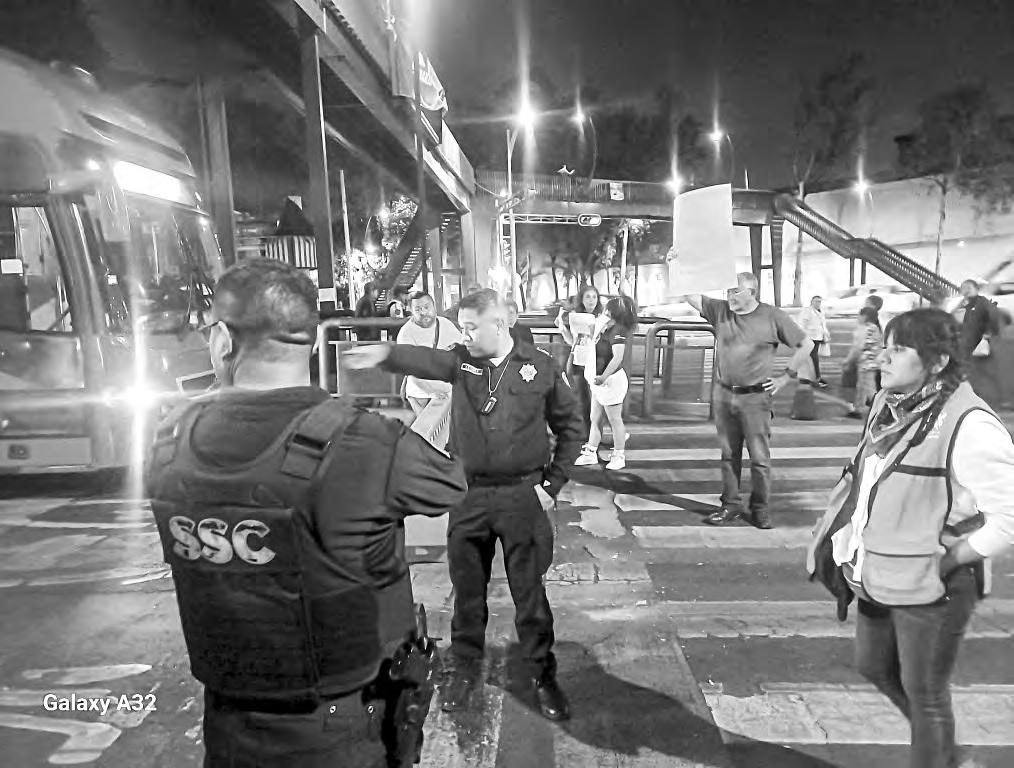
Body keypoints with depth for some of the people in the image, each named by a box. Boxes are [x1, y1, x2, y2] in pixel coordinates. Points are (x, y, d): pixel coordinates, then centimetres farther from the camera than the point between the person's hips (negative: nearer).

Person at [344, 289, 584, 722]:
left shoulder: (540, 368, -4)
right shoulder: (461, 362, 0)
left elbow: (570, 427, 3)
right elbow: (423, 360, -22)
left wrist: (552, 484, -2)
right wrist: (385, 354, -43)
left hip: (523, 496, -2)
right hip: (469, 496, 2)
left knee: (529, 592, 9)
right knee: (467, 589, 14)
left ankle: (543, 674, 30)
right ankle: (465, 667, 36)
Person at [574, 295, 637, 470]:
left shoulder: (617, 331, -20)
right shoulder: (605, 330, 9)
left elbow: (618, 357, -32)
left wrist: (603, 377, -34)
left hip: (612, 379, -9)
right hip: (600, 380, 9)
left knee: (614, 419, 3)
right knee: (595, 418, 14)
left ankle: (619, 457, 17)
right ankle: (591, 453, 24)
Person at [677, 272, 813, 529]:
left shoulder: (772, 317, -3)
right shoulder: (720, 310, 4)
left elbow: (806, 344, 3)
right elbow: (690, 297, 2)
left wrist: (786, 376, 0)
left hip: (755, 397, -3)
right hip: (723, 395, 3)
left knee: (759, 457, 2)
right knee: (729, 455, 10)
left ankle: (760, 510, 16)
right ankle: (730, 507, 20)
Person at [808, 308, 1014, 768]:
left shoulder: (968, 425, -24)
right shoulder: (889, 404, 0)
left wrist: (946, 562, -17)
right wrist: (852, 547, 9)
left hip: (930, 589, -8)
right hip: (878, 576, 8)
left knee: (924, 692, 11)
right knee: (874, 666, 24)